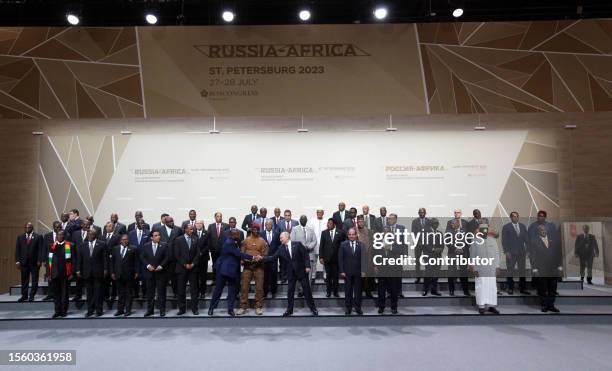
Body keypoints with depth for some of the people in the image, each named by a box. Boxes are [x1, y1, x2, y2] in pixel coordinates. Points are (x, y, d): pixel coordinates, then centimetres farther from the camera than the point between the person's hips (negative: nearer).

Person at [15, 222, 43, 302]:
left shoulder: (38, 237, -1)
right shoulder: (20, 237, 9)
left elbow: (40, 250, -4)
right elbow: (17, 249, 6)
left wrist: (40, 261, -11)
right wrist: (17, 261, -2)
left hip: (34, 262, -2)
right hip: (23, 262, 3)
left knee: (34, 280, 3)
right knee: (24, 280, 7)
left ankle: (32, 296, 13)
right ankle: (24, 296, 16)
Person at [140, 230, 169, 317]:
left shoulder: (164, 245, 0)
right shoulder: (146, 246, 7)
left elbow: (167, 257, -3)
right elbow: (142, 257, 5)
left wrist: (161, 266, -13)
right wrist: (148, 265, -9)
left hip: (161, 272, -2)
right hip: (149, 272, 2)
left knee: (161, 292, 3)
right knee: (150, 292, 8)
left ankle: (162, 310, 11)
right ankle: (149, 310, 18)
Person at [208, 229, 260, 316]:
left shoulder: (233, 242, 4)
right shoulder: (229, 243, -23)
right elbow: (239, 254, -27)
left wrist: (244, 259, -2)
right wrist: (253, 257, -27)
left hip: (231, 269, 8)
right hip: (223, 269, -8)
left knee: (232, 290, 7)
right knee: (218, 289, 5)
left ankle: (230, 309, 15)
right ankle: (211, 308, 20)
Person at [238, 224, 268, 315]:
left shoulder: (262, 241, 5)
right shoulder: (245, 240, 8)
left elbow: (264, 254, 2)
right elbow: (241, 252, 5)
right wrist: (243, 260, -11)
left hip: (258, 266, -1)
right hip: (247, 266, 1)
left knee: (259, 287, 0)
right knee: (244, 287, 1)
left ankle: (258, 307, 8)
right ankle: (243, 307, 8)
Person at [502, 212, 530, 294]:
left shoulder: (523, 226, 11)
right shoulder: (506, 227, -1)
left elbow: (526, 239, 10)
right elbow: (504, 240, -5)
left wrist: (528, 250, 2)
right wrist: (506, 252, -11)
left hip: (522, 252, 4)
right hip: (511, 253, -3)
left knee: (522, 271, 6)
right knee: (510, 271, 3)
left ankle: (522, 288, 13)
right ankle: (510, 288, 11)